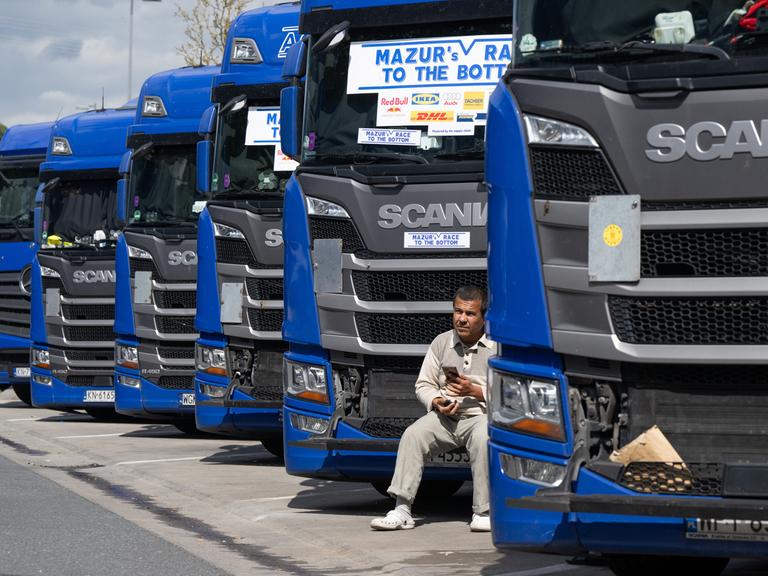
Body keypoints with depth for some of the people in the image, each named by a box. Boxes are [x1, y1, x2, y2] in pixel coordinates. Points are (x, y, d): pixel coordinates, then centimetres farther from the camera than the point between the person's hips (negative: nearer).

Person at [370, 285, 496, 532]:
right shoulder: (441, 343, 12)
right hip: (445, 416, 4)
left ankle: (483, 514, -28)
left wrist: (475, 391, -15)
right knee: (412, 435, -23)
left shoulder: (497, 346, -1)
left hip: (482, 415, -4)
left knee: (483, 439, -37)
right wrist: (436, 402, -6)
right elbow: (423, 384, 16)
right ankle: (402, 510, -26)